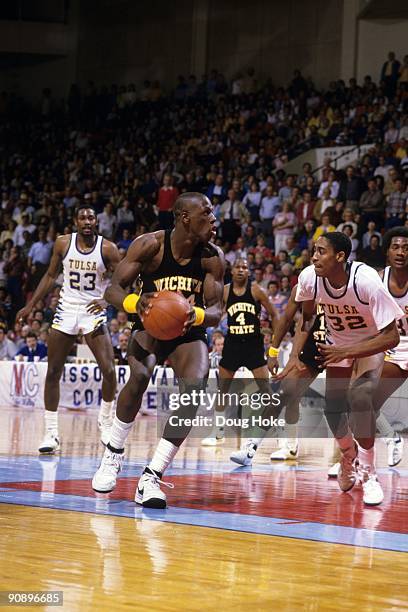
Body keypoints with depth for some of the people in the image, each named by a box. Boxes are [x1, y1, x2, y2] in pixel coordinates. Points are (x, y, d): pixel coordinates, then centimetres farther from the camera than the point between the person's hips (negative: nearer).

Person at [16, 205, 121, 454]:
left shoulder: (107, 248, -9)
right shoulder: (63, 243, -2)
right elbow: (51, 276, 10)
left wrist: (107, 300, -24)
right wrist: (31, 305, 10)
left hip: (94, 312, -2)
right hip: (66, 310, 2)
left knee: (109, 370, -13)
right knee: (53, 371, 1)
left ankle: (106, 423, 11)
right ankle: (51, 432, 9)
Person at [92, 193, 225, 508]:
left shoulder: (213, 257, -13)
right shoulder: (150, 245, -18)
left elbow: (216, 311, -13)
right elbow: (113, 289, -16)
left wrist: (197, 314, -38)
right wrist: (135, 302, -40)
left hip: (190, 334, 2)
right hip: (151, 326, -2)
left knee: (195, 388, -26)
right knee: (140, 375, -32)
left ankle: (151, 477, -20)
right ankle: (113, 453, -7)